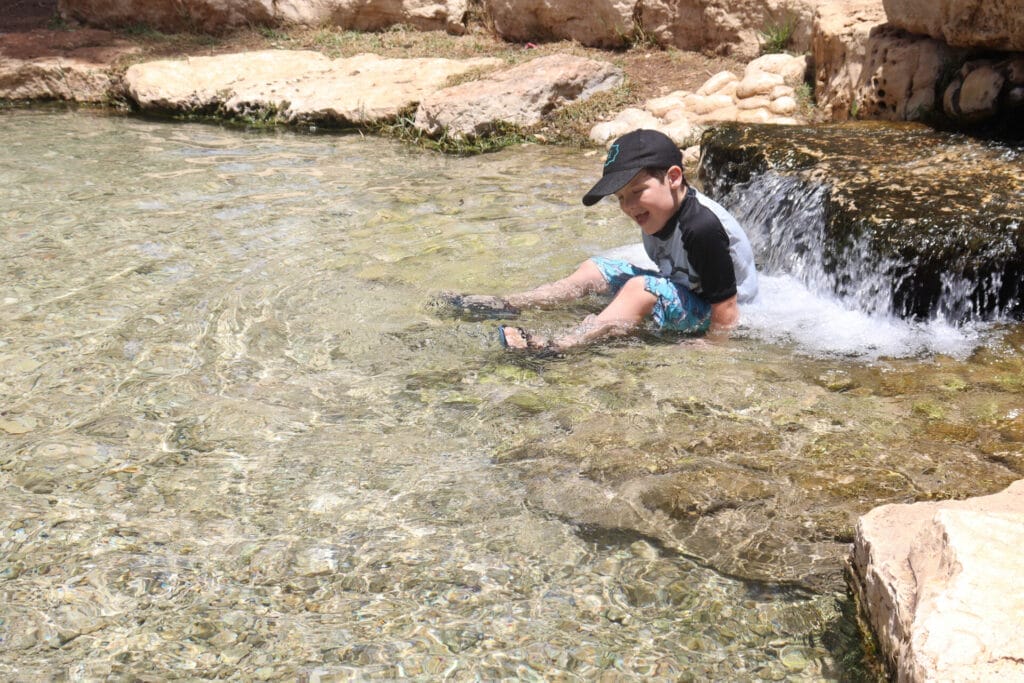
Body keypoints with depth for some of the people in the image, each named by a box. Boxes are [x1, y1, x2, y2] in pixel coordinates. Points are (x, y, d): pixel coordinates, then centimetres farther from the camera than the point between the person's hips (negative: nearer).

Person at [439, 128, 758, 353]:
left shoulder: (702, 227, -30)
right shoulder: (657, 214, -1)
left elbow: (725, 312, -28)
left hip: (709, 317, -10)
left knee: (642, 289, -36)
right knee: (594, 269, 9)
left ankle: (555, 347, -44)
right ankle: (508, 305, 5)